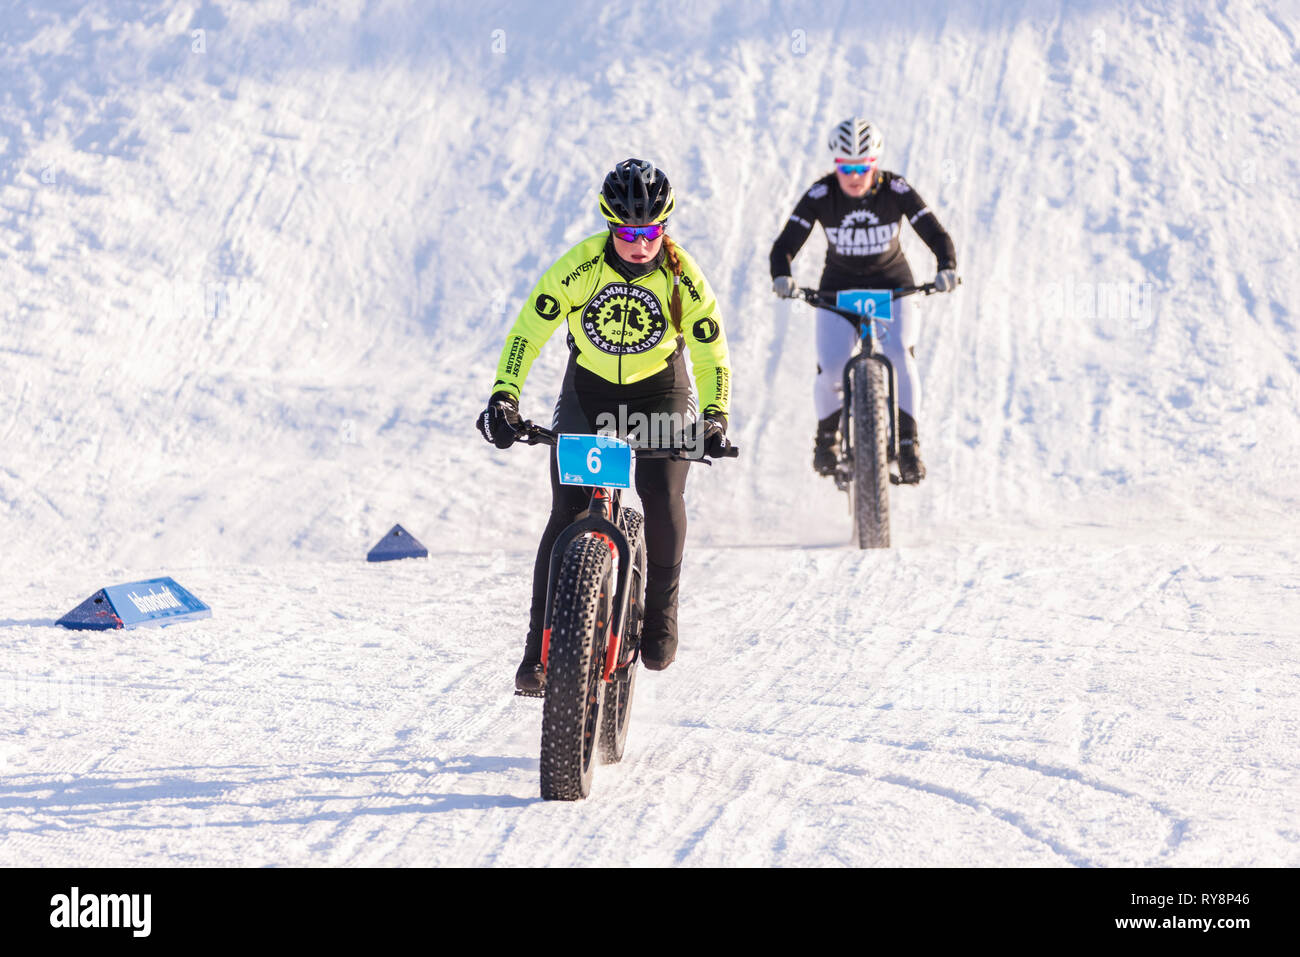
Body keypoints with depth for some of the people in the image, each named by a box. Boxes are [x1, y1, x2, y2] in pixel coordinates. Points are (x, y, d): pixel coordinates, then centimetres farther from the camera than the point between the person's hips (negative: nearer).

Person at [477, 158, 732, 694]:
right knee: (567, 513, -10)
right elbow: (528, 331, -18)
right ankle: (541, 646, -4)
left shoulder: (683, 278, -20)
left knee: (662, 497, -20)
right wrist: (504, 397, -30)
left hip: (659, 391, 0)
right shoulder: (580, 267, -23)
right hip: (588, 389, 0)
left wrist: (714, 417, -29)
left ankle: (659, 612, 7)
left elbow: (711, 353, -14)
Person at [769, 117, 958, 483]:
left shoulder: (896, 190, -17)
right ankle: (827, 436, 12)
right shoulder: (820, 195, -17)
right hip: (838, 289, 0)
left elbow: (937, 235, -19)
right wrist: (781, 277, -41)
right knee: (831, 370, -18)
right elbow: (785, 244, -20)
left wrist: (947, 268, -39)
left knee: (900, 355, -27)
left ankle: (908, 444, -16)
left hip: (893, 287, 0)